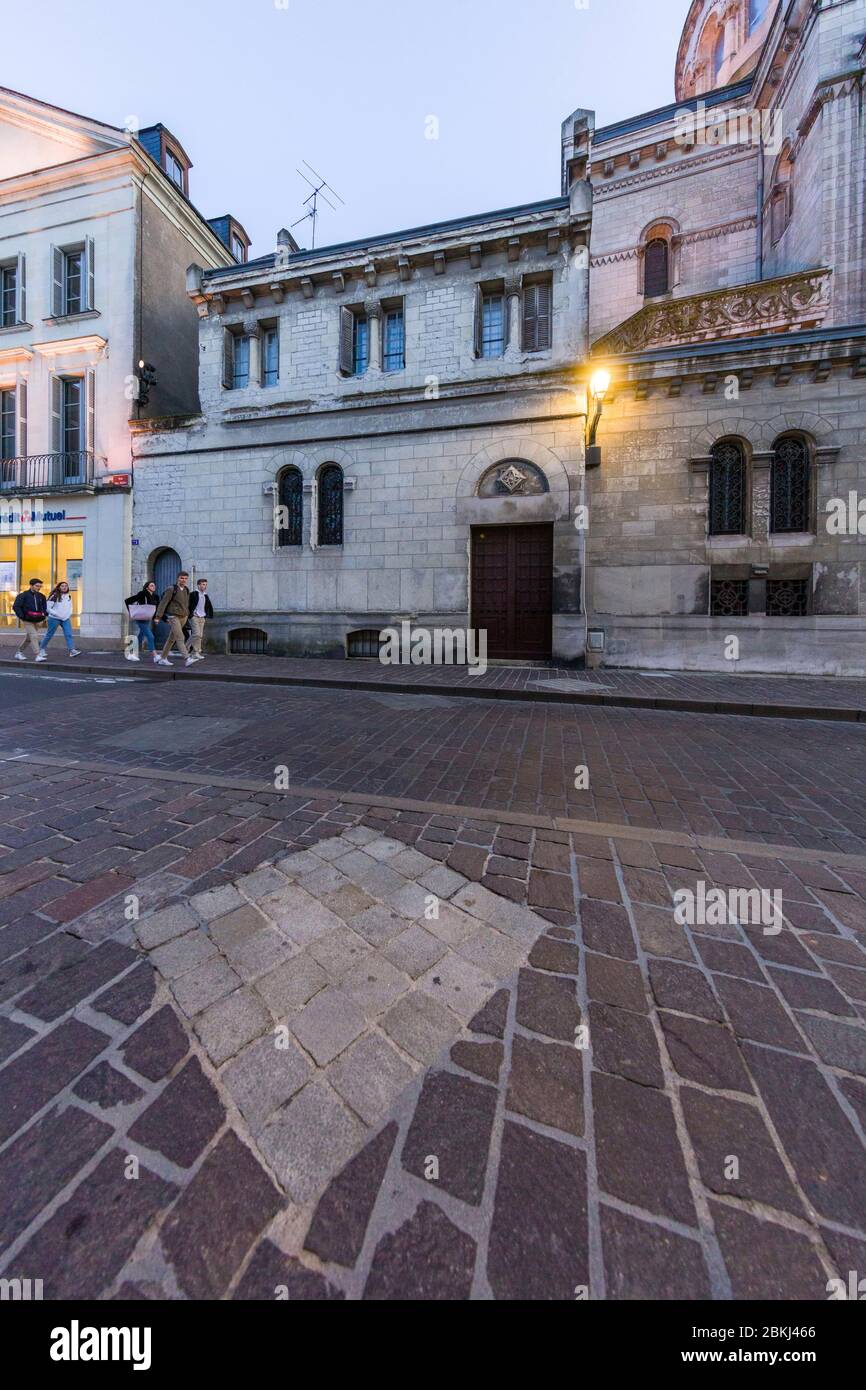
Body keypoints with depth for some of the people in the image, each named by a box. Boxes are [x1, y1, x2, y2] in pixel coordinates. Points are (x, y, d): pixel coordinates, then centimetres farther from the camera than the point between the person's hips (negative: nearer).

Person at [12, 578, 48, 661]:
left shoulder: (41, 596, 10)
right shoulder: (24, 595, -7)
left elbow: (44, 607, 20)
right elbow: (15, 607, -8)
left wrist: (44, 614, 2)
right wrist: (22, 616, -15)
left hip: (37, 621, 6)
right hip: (28, 620, -6)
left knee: (28, 638, 16)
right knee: (34, 636, -16)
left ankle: (19, 653, 32)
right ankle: (37, 655, -18)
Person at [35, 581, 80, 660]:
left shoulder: (69, 596, 8)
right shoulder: (54, 596, -10)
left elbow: (70, 606, 22)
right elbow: (48, 608, -10)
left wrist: (69, 613, 5)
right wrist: (57, 615, -15)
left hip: (65, 619, 4)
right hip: (54, 619, -4)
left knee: (69, 634, -11)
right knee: (49, 635, 7)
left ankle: (72, 650, -17)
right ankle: (41, 649, 25)